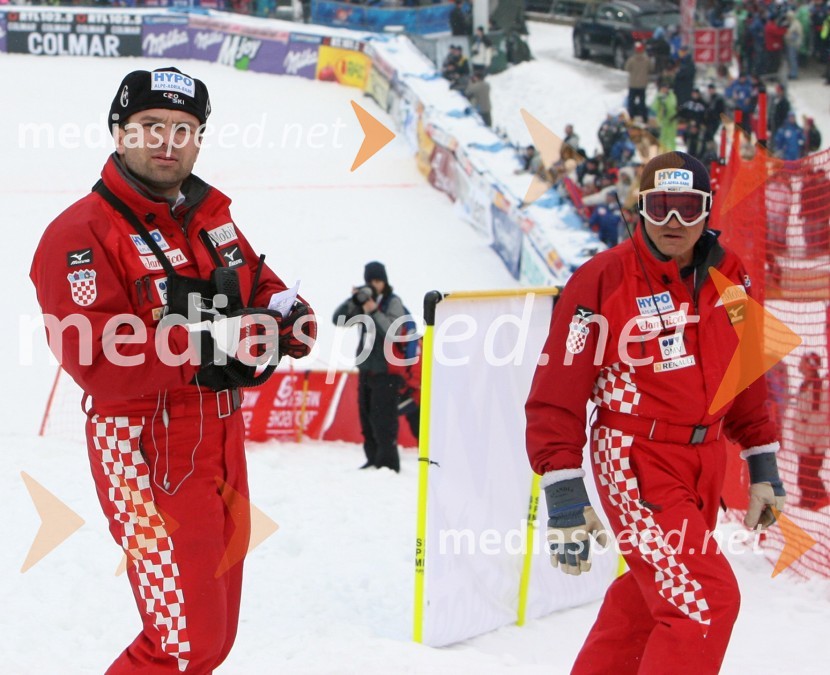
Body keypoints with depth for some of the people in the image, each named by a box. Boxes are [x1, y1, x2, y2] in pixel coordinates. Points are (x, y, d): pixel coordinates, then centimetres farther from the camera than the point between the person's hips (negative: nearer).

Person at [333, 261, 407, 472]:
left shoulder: (393, 302, -4)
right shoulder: (364, 301, 12)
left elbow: (393, 331, -17)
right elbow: (338, 320, 4)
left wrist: (373, 311, -25)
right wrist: (352, 301, -11)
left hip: (386, 370, -7)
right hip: (366, 367, 7)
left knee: (382, 418, -12)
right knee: (366, 416, 8)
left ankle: (388, 461, -11)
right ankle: (373, 459, 15)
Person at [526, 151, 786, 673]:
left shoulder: (729, 277, 3)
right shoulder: (602, 281, -15)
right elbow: (557, 396, -13)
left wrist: (762, 466, 15)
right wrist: (565, 498, -16)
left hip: (706, 463, 6)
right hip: (636, 461, -6)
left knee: (649, 596, 19)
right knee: (706, 600, -14)